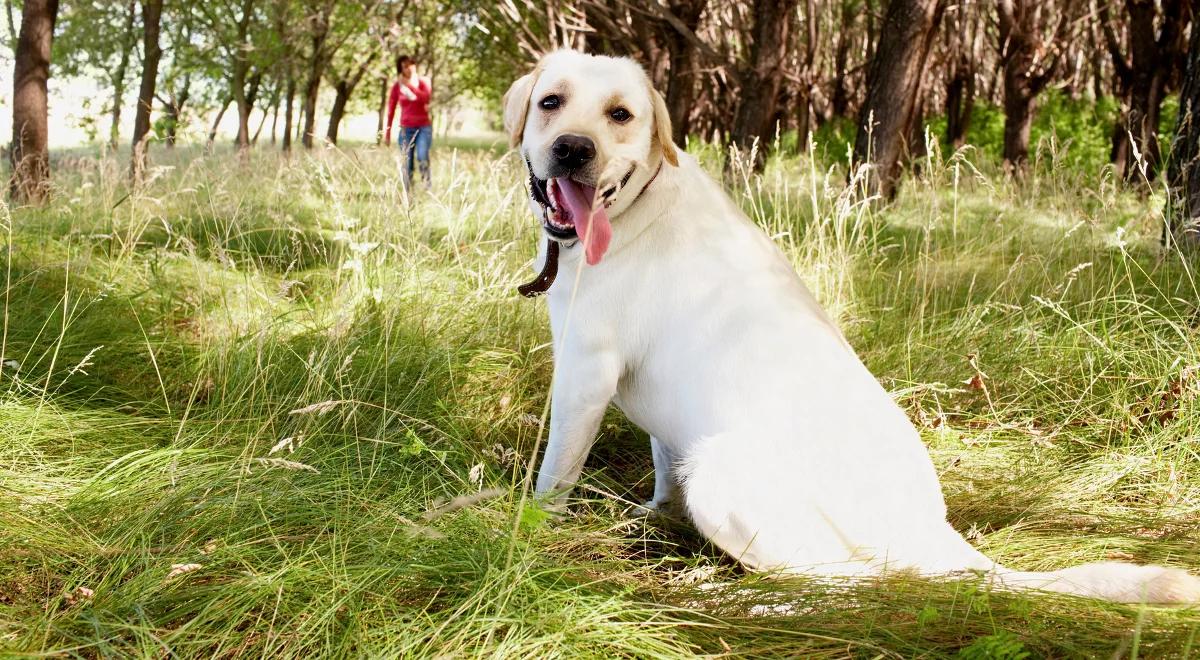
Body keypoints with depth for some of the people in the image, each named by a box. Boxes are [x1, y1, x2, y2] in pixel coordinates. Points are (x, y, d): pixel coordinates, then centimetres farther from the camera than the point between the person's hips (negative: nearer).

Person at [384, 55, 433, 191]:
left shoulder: (424, 81, 3)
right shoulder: (397, 86, 3)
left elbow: (426, 98, -15)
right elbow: (391, 109, 8)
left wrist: (410, 86, -19)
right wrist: (387, 132, 9)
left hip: (424, 126, -1)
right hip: (406, 128, 1)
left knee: (422, 156, -25)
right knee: (407, 163, -5)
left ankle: (427, 184, -15)